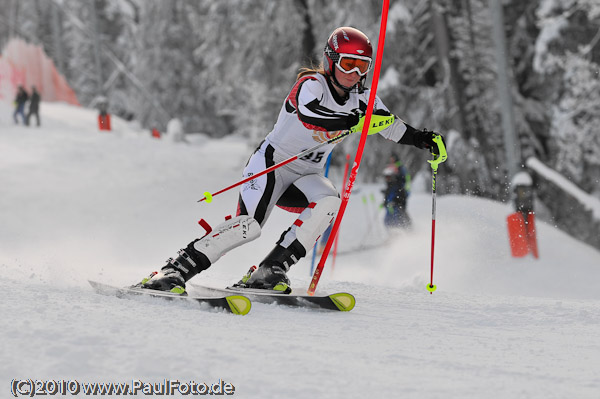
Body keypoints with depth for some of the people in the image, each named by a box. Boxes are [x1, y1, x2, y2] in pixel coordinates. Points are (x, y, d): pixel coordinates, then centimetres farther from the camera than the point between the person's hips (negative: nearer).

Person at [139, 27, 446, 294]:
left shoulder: (361, 98, 4)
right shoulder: (311, 84, -16)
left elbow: (392, 127, 12)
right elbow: (308, 114, -38)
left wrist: (423, 139, -5)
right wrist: (351, 122, -46)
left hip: (306, 176, 6)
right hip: (273, 162, -6)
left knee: (328, 202, -27)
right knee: (248, 225, -26)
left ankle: (269, 271, -25)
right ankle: (174, 271, -21)